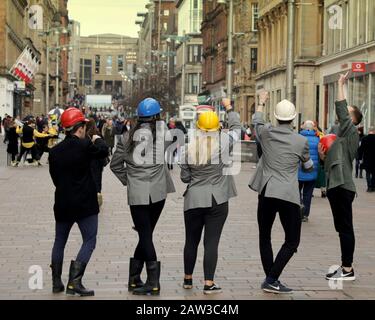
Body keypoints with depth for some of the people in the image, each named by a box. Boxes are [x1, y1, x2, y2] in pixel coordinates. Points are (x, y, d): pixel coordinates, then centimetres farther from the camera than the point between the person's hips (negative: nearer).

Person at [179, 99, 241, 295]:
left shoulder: (189, 148, -3)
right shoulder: (223, 144, -10)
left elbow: (184, 177, 3)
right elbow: (236, 128, 10)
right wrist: (229, 108, 22)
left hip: (193, 200, 2)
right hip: (217, 200, -2)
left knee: (191, 241, 15)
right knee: (211, 242, -1)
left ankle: (188, 279, 26)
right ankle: (209, 284, -2)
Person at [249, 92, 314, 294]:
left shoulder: (266, 133, 0)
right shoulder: (301, 141, -5)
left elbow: (257, 122, 26)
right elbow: (308, 167, 12)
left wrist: (261, 103, 44)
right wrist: (310, 161, 35)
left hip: (266, 194, 3)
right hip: (288, 196, -3)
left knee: (265, 238, 15)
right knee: (292, 241, 5)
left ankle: (271, 280, 17)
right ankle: (271, 279, -6)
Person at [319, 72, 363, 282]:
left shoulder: (351, 131, -5)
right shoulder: (342, 135, 22)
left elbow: (341, 109, -18)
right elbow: (332, 161, 25)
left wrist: (341, 85, -13)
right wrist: (323, 156, 6)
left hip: (342, 186, -10)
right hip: (336, 185, 10)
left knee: (345, 228, -7)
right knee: (342, 228, 12)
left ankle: (348, 270, -5)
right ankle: (346, 267, 17)